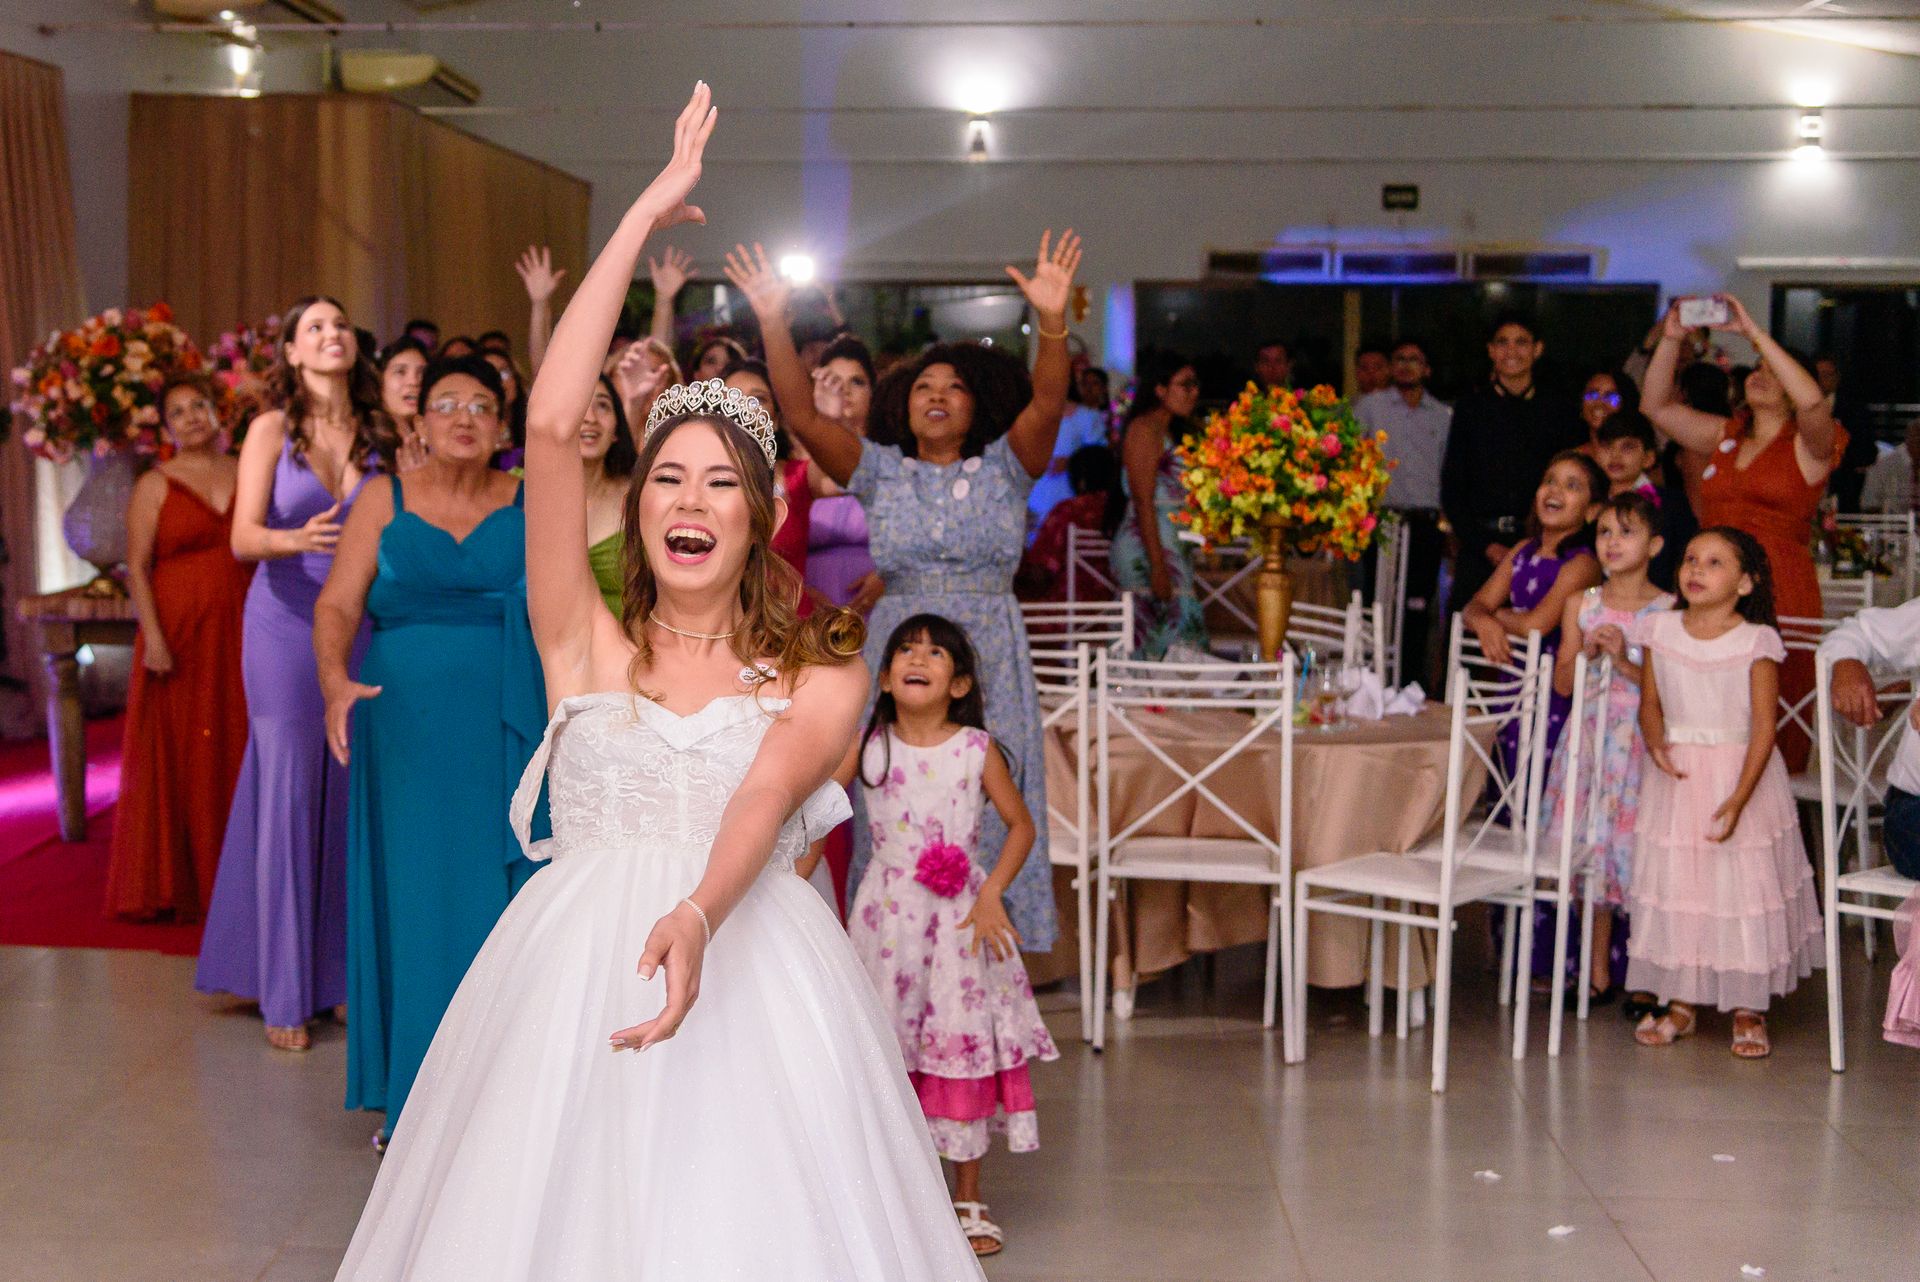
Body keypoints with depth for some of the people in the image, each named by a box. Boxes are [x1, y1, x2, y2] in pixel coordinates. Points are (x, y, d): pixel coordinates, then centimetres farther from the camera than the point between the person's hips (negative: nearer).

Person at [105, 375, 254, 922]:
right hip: (181, 633, -3)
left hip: (240, 634, 3)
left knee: (239, 749, 3)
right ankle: (176, 882, 9)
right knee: (179, 754, 0)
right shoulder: (155, 486, 2)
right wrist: (153, 637, -15)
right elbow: (137, 567, -4)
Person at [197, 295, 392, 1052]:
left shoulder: (379, 435, 7)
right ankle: (285, 994, 5)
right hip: (286, 624, -3)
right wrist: (297, 540, -29)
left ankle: (340, 973, 15)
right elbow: (244, 537, -11)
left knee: (350, 798, 4)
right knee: (287, 797, -2)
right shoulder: (271, 430, -1)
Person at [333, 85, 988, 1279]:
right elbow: (552, 427, 0)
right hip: (571, 966, 1)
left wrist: (698, 915, -34)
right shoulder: (586, 643, 10)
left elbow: (769, 790, -12)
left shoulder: (824, 673, 9)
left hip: (750, 961, -1)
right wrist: (646, 216, 3)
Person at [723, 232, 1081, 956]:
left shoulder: (1003, 467, 6)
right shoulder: (881, 471, 8)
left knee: (983, 817, 0)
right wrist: (773, 324, -15)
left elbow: (1046, 403, -11)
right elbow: (802, 414, -2)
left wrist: (1052, 321, -29)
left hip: (989, 669, -1)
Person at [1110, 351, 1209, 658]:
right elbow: (1143, 502, -16)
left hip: (1173, 548, 9)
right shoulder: (1144, 429, -9)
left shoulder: (1173, 430, 20)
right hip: (1149, 550, -9)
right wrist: (1158, 567, -21)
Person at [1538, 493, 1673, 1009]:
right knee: (1590, 850, 6)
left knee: (1639, 850, -4)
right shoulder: (1582, 604, 7)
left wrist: (1625, 659, -17)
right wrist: (1588, 653, -10)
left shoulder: (1668, 611, -3)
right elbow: (1562, 682, 7)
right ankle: (1598, 972, 18)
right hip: (1589, 739, 4)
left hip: (1642, 741, -3)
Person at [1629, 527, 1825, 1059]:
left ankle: (1748, 1010, 16)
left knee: (1744, 887, 2)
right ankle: (1681, 1002, 21)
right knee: (1674, 884, 7)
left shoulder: (1756, 641, -10)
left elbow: (1764, 727, -13)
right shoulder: (1662, 631, 1)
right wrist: (1655, 743, -14)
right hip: (1676, 778, 3)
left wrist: (1739, 798, -21)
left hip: (1740, 774, -3)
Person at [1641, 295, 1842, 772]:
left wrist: (1754, 332, -15)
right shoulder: (1726, 436, 20)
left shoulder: (1808, 446, 4)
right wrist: (1671, 339, 6)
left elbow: (1813, 401, -18)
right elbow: (1656, 406, 19)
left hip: (1779, 593, -4)